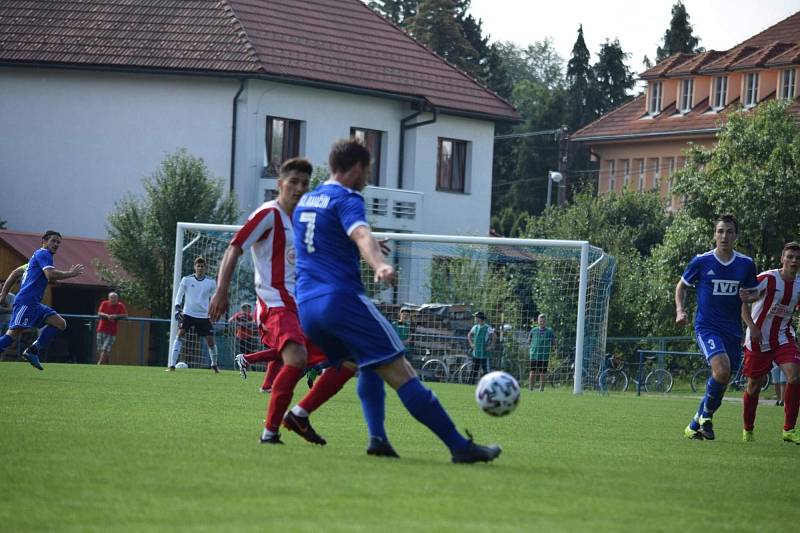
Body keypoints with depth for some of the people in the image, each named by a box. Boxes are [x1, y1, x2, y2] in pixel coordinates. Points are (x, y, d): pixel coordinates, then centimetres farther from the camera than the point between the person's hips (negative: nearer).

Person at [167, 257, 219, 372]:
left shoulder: (211, 282, 3)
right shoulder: (186, 280, -1)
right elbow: (179, 295, 4)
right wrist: (177, 308, -10)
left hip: (204, 315, 1)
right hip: (188, 314, -1)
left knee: (210, 340, 1)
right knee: (180, 334, -19)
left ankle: (214, 364, 26)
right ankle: (172, 364, -21)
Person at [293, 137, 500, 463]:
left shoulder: (304, 202, 23)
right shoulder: (346, 199, -3)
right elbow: (361, 234, -25)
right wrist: (379, 265, -45)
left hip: (306, 307, 8)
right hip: (342, 299, -8)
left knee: (368, 366, 25)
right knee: (401, 373, -11)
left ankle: (377, 437, 5)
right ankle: (459, 446, -15)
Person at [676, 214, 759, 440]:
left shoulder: (746, 264, 3)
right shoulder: (701, 261, -3)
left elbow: (754, 293, 16)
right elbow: (682, 286, 10)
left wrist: (749, 296, -8)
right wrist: (680, 310, -5)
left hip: (733, 330, 4)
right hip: (706, 326, -4)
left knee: (721, 383, 7)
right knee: (721, 369, -27)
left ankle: (695, 426, 25)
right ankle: (705, 415, -5)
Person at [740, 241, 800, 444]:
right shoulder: (767, 279, -14)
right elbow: (744, 301, -14)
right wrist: (751, 326, -26)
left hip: (783, 338, 4)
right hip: (758, 339, -4)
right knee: (754, 386, 5)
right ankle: (747, 430, 26)